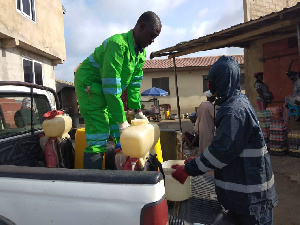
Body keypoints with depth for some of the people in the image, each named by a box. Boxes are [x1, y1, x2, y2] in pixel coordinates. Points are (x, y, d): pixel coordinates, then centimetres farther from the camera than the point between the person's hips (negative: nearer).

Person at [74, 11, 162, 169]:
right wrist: (121, 120, -27)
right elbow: (111, 85, -31)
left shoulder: (141, 52, 2)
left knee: (120, 135, 9)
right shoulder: (118, 44, -27)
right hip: (89, 84, -9)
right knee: (98, 137, -15)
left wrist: (137, 111, 1)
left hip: (108, 89, 9)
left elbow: (134, 83, 4)